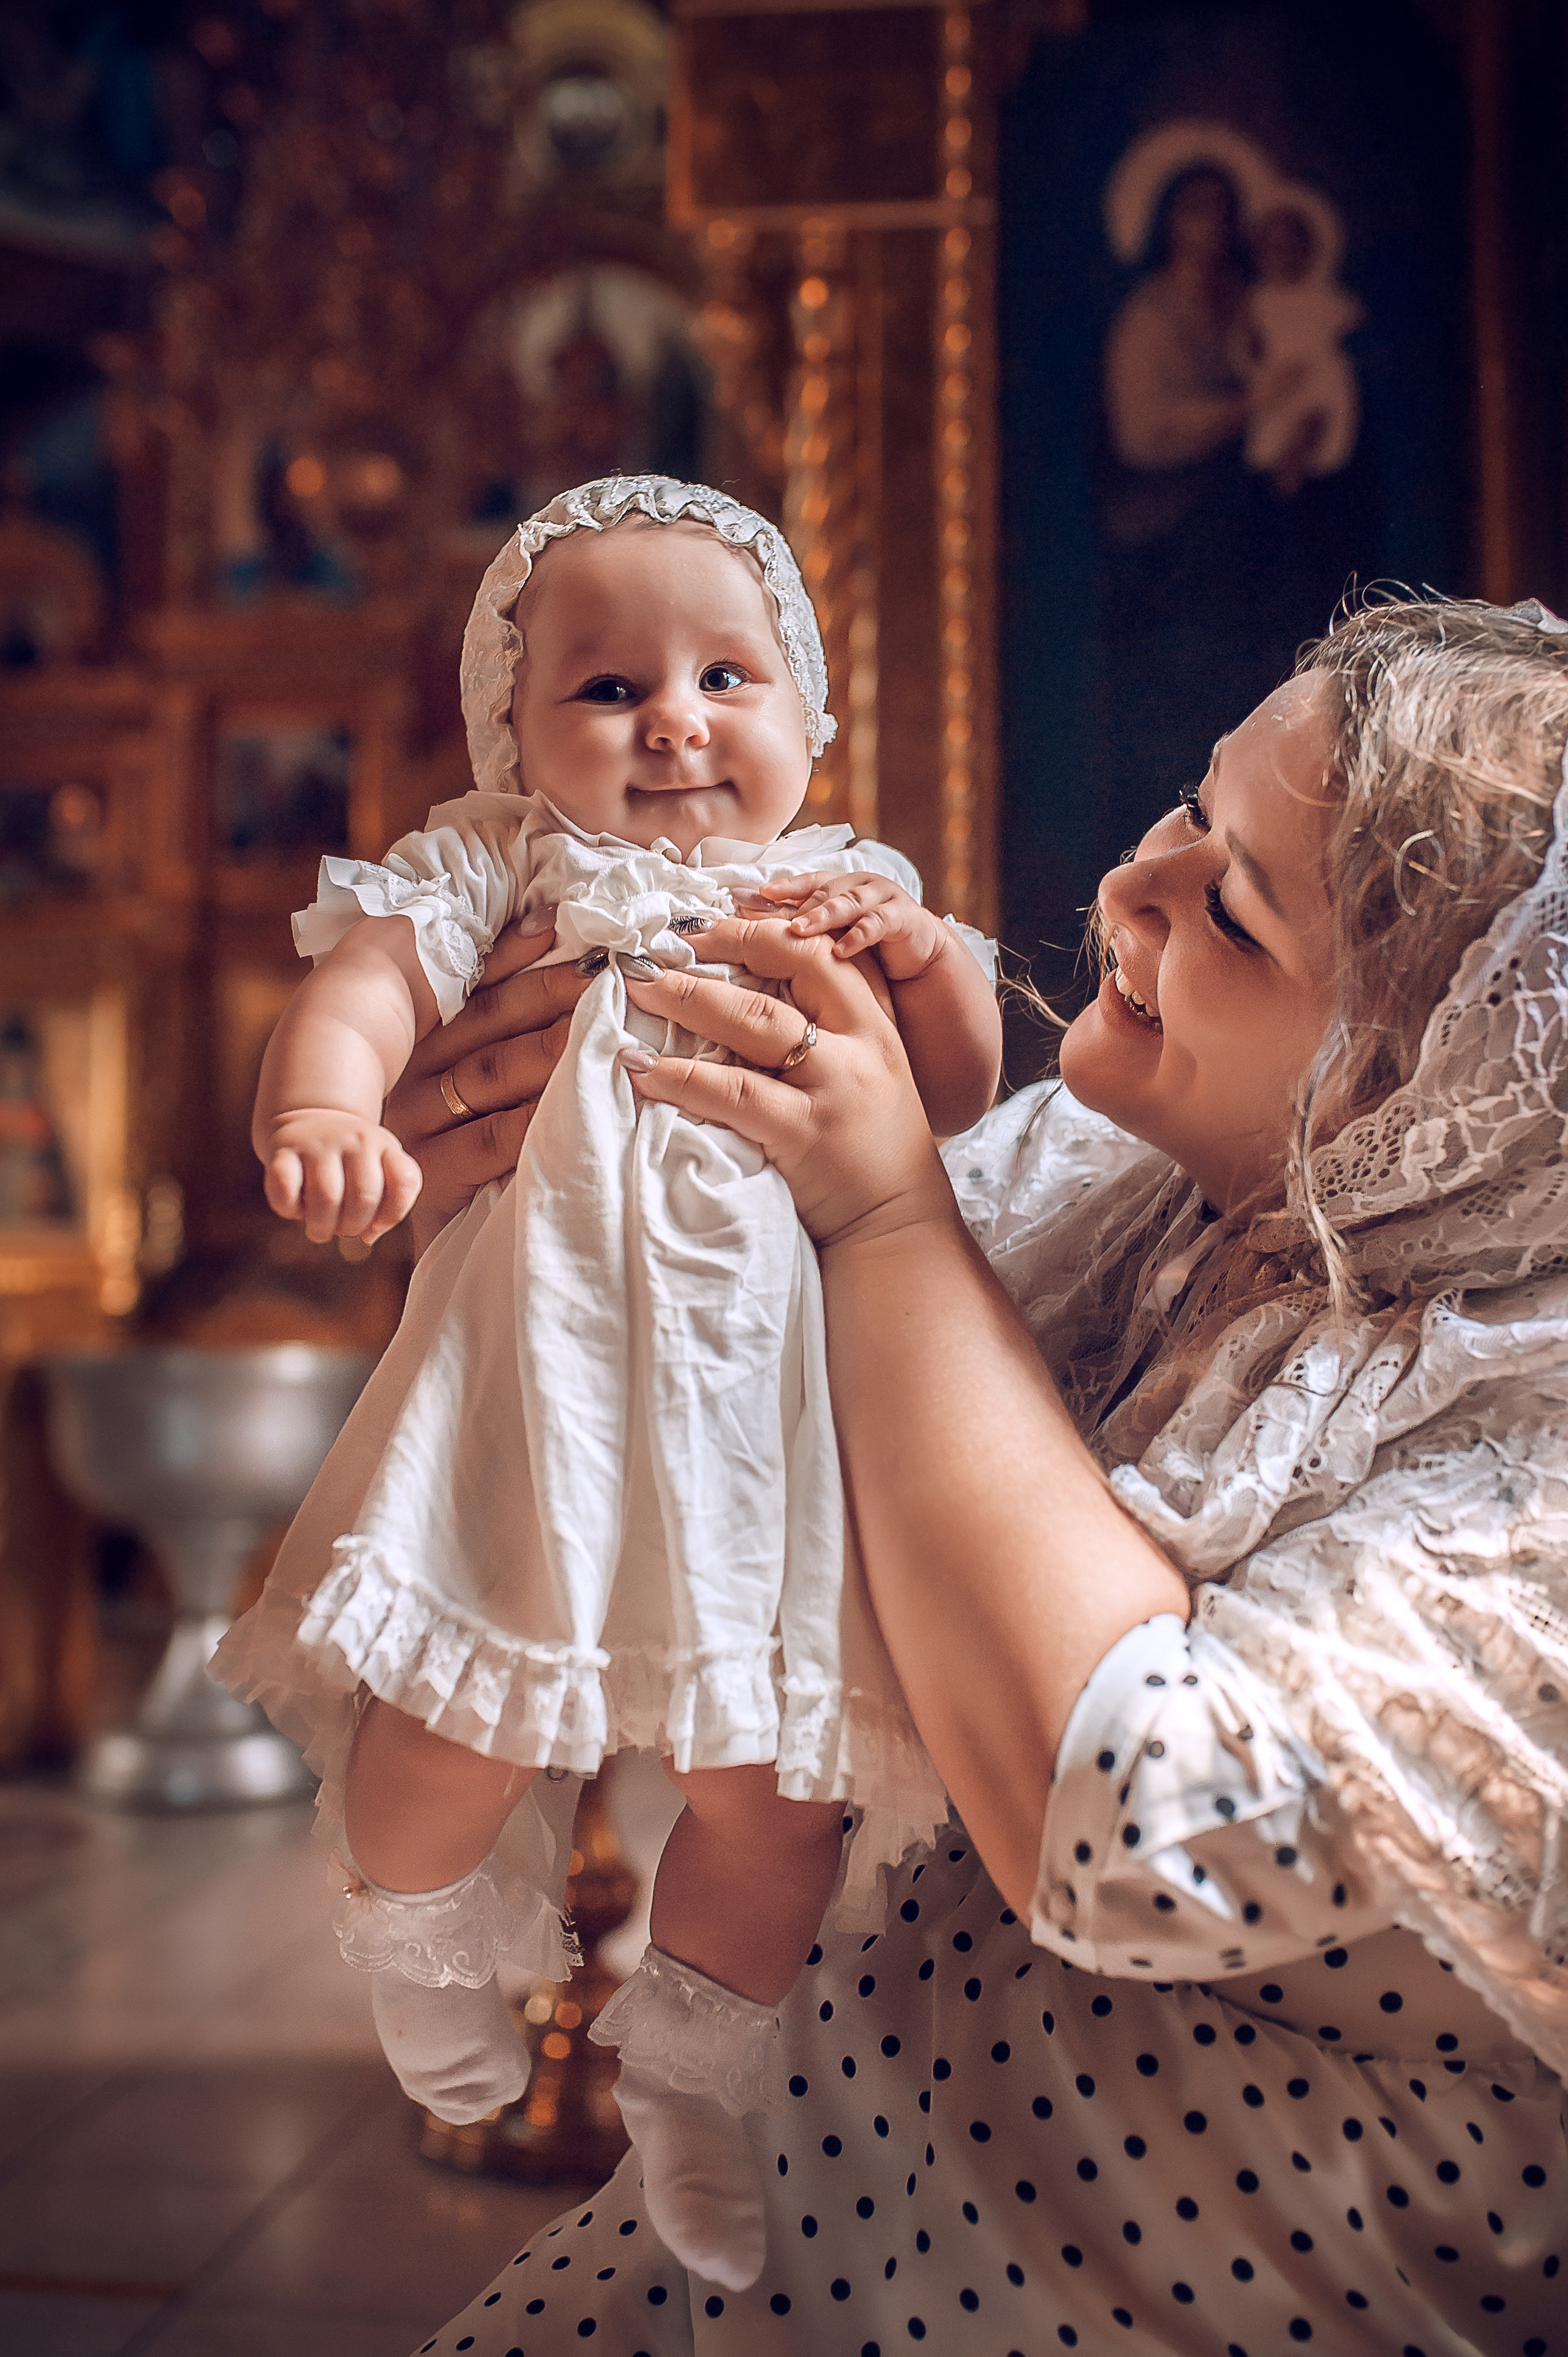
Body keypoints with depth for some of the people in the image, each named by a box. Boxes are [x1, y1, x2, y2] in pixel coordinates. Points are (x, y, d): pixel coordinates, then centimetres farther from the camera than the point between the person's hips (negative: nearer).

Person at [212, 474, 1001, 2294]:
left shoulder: (839, 898, 13)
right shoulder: (500, 872, 4)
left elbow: (961, 1097, 12)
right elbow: (361, 981, -11)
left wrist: (922, 956, -8)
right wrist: (321, 1110, -33)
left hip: (772, 1397, 3)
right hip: (550, 1381, -3)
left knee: (783, 1782, 6)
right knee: (462, 1717, -5)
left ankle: (690, 2071, 34)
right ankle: (418, 1933, 35)